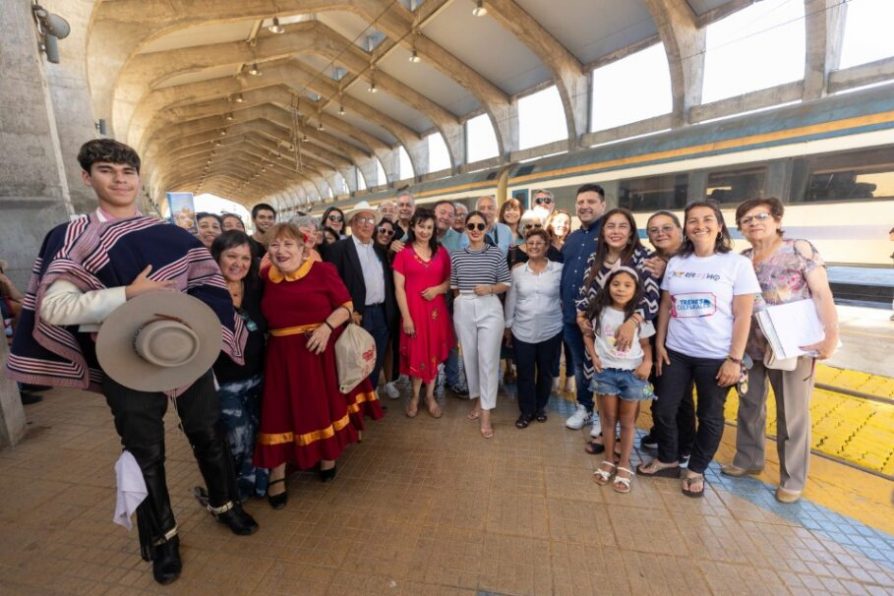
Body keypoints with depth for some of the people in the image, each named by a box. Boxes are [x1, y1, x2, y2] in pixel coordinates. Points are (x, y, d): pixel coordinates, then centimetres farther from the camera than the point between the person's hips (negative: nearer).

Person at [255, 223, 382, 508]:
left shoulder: (322, 270, -9)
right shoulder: (266, 276, 3)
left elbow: (346, 305, -8)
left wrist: (327, 326, -22)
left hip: (321, 350, -2)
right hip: (283, 355, 3)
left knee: (325, 405, 13)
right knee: (282, 411, 8)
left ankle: (327, 455, 38)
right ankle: (277, 474, 24)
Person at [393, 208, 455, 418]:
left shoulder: (441, 252, 5)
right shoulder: (403, 252, -4)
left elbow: (450, 280, 10)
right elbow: (399, 288, -6)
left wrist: (438, 289, -11)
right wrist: (406, 316, -11)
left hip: (436, 309, 3)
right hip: (413, 309, -3)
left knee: (434, 352, 10)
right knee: (417, 353, 7)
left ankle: (430, 396, 28)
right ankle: (415, 396, 28)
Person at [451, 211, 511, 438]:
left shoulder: (497, 254, 0)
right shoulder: (456, 256, 6)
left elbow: (506, 285, 2)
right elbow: (454, 287, 12)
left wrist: (490, 288, -14)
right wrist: (463, 300, 4)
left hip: (489, 308, -2)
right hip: (464, 309, 3)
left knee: (488, 359, -3)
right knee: (470, 356, 12)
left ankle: (486, 414, 6)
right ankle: (477, 399, 33)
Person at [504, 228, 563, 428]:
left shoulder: (559, 269, -4)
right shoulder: (517, 271, 1)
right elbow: (511, 300, 5)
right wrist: (508, 326, 7)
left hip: (551, 331, 0)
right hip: (522, 332, 1)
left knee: (545, 372, 15)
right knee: (525, 373, 8)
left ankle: (540, 407, 37)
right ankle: (526, 411, 28)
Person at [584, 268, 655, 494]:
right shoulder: (599, 311, -4)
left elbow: (645, 344, 1)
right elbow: (588, 334, 8)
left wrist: (648, 362, -17)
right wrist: (594, 356, -5)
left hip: (632, 373, 0)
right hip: (605, 371, 1)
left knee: (627, 420, 12)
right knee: (608, 417, 13)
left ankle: (624, 465, 27)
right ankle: (609, 461, 30)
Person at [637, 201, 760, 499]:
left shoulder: (737, 263, -5)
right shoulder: (675, 263, 5)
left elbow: (743, 316, -8)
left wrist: (735, 359, -11)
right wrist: (659, 343, 4)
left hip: (716, 357, -3)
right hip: (676, 352, 3)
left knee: (710, 417, 12)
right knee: (664, 409, 9)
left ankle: (696, 470, 33)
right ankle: (667, 460, 32)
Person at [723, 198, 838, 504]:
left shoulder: (800, 249, -6)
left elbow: (822, 293, -10)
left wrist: (831, 334, -18)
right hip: (752, 347, 4)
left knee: (792, 413, 7)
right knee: (749, 405, 15)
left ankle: (793, 478, 23)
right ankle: (748, 459, 34)